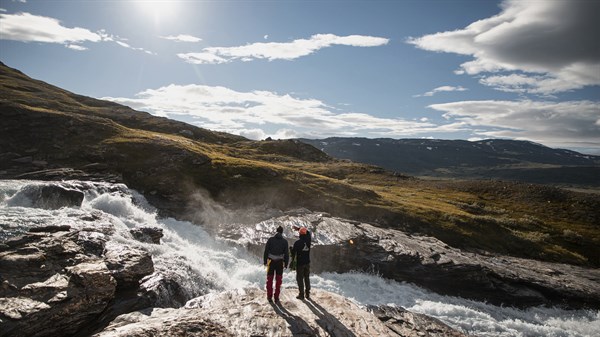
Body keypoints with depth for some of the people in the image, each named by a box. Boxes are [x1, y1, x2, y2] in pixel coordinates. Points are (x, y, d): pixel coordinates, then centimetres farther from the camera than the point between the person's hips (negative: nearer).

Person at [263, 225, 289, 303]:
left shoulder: (270, 239, -3)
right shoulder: (284, 241, -3)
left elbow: (266, 251, -3)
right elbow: (286, 254, -1)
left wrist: (265, 261, 5)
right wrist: (286, 264, 6)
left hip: (271, 261, 0)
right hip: (280, 262, 0)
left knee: (270, 280, 12)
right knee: (278, 280, 11)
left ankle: (269, 296, 15)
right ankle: (276, 297, 11)